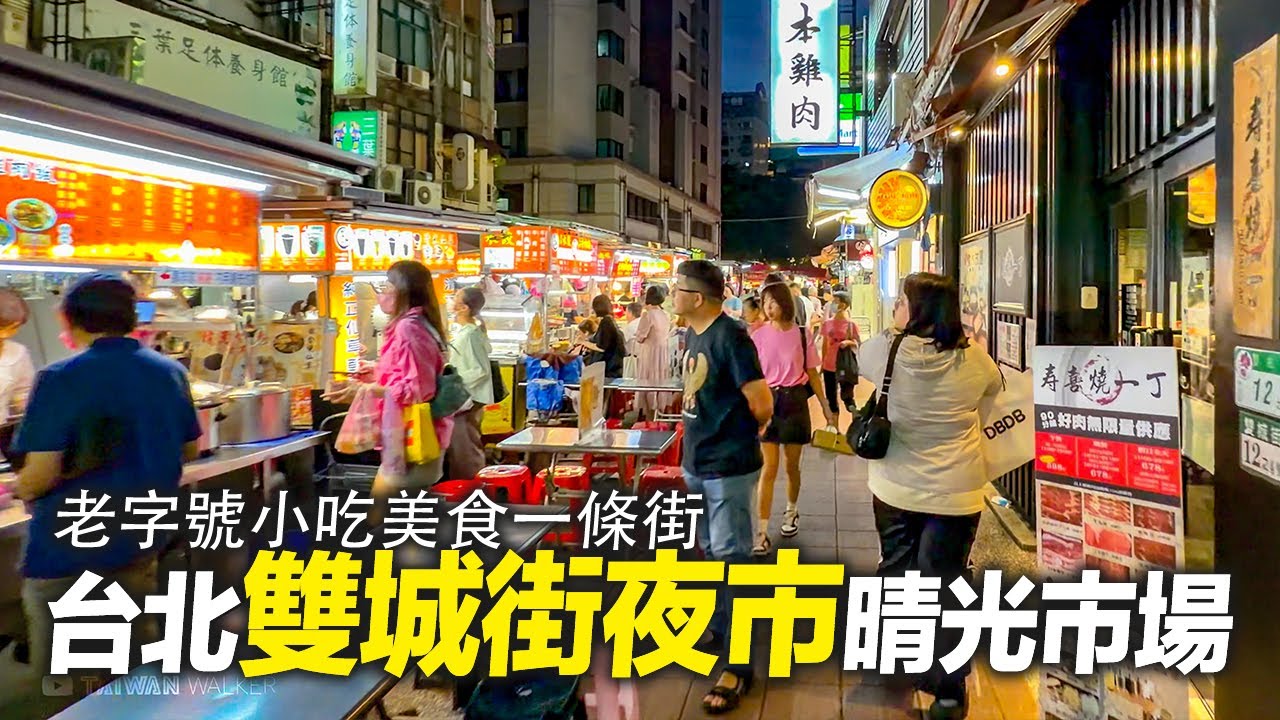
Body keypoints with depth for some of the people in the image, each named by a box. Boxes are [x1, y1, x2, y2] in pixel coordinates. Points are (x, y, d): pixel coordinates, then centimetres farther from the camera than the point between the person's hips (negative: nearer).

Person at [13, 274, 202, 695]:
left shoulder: (60, 378, -18)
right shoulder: (172, 372, -2)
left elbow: (40, 476, -21)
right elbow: (189, 451, 9)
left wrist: (21, 488, 1)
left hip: (71, 540, -5)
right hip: (146, 535, 5)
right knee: (139, 646, 24)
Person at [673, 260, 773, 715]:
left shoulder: (730, 337, -19)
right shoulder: (694, 335, 8)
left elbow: (762, 404, -20)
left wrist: (742, 436, -3)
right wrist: (698, 445, 11)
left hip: (728, 467, -9)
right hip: (696, 463, 9)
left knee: (730, 560, -3)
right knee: (710, 552, 20)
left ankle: (739, 665, 5)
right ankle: (719, 627, 37)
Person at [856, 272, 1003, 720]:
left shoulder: (885, 351, -11)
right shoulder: (973, 359, -9)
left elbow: (857, 359, 12)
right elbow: (996, 386, 14)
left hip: (895, 489, 1)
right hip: (954, 493, -1)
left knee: (895, 576, 18)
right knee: (942, 589, 5)